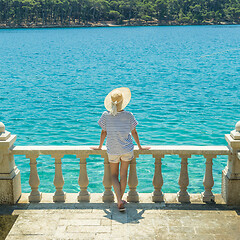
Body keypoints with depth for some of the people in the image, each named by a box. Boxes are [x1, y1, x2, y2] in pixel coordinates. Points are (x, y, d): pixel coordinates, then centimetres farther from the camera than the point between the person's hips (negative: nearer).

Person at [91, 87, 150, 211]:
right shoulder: (128, 115, -12)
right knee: (123, 174, 16)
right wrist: (140, 147, 13)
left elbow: (103, 133, -2)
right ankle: (121, 199, 25)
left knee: (114, 175, 13)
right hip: (127, 149, 0)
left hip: (113, 150, 0)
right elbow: (134, 133, -2)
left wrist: (100, 147, 14)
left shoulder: (106, 115, -12)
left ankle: (119, 201, -3)